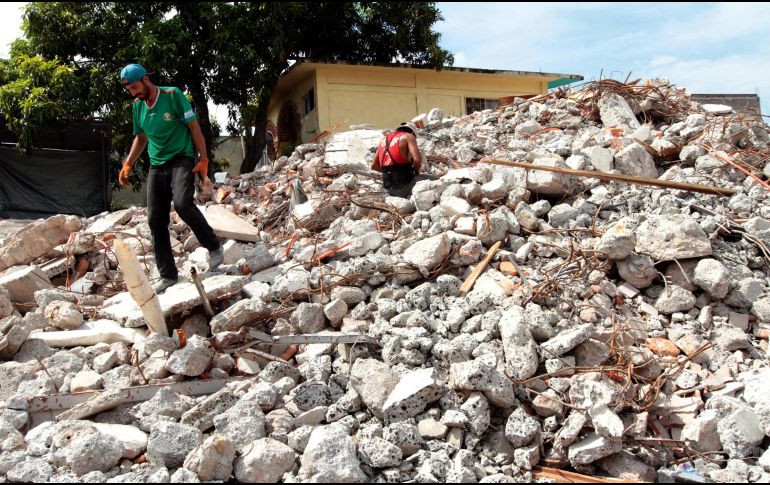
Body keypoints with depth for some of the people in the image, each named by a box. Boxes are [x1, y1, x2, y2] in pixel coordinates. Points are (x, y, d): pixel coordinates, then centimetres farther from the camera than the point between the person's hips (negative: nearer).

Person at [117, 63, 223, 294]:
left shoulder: (173, 95, -6)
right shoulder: (137, 107, 10)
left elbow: (194, 127, -6)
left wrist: (204, 159, -11)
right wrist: (128, 164, 12)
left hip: (182, 159, -6)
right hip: (156, 166, 6)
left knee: (182, 203, -31)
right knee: (155, 219, -1)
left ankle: (214, 246, -11)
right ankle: (167, 274, 7)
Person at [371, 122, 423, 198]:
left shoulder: (384, 139, 19)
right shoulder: (409, 136, 1)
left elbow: (374, 166, 18)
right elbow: (417, 159, -14)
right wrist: (415, 170, 6)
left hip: (388, 189, 7)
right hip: (403, 185, -7)